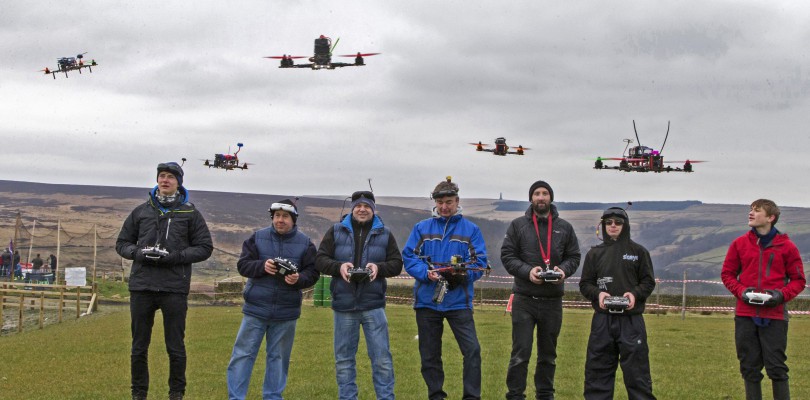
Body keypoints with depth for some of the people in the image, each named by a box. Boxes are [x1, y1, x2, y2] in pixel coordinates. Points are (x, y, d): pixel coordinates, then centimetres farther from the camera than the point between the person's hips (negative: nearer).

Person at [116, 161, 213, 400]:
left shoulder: (190, 213, 5)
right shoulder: (141, 211, 11)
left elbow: (205, 248, 2)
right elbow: (122, 243, 16)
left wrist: (175, 256, -12)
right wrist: (138, 253, -7)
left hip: (175, 289, -2)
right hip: (141, 287, 2)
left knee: (175, 347, 3)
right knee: (139, 347, 8)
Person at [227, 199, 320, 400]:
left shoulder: (305, 243, 1)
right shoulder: (257, 238, 1)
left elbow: (312, 273, 0)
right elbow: (242, 264, -2)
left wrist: (299, 279, -20)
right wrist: (262, 266, -20)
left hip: (286, 313, 1)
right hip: (255, 309, 0)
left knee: (278, 357, 10)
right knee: (243, 354, 0)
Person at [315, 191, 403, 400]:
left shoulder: (384, 234, 7)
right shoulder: (336, 231, 6)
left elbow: (396, 263, 6)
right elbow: (320, 259, 3)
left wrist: (379, 268, -14)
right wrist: (339, 267, -16)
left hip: (373, 304, -1)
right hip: (343, 304, 1)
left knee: (382, 357, -1)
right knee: (344, 358, 8)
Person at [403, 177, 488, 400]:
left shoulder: (471, 230, 4)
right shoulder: (421, 228, 7)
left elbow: (480, 262, -2)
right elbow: (409, 257, 1)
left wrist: (464, 273, -22)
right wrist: (426, 272, -17)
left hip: (459, 300, -2)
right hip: (427, 300, 2)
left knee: (472, 349, -12)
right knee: (429, 354, 10)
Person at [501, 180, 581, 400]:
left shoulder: (564, 227, 8)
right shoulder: (518, 225, 2)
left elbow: (574, 257, 10)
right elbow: (507, 255, -2)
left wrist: (564, 270, -11)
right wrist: (527, 271, -17)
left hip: (553, 300, 3)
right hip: (524, 299, -3)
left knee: (548, 354, 12)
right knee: (520, 352, -5)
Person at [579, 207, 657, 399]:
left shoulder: (639, 251, 6)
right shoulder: (595, 253, 10)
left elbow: (649, 282, 7)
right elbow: (585, 283, 10)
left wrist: (635, 293, -12)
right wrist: (597, 293, -10)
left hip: (631, 319, -2)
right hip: (602, 319, 2)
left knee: (637, 369, -1)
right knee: (598, 369, 4)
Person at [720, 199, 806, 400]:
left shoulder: (786, 246, 0)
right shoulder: (739, 244, 6)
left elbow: (798, 280, 4)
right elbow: (727, 274, 12)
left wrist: (782, 295, -14)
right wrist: (741, 291, -6)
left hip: (775, 316, -3)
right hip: (745, 315, 3)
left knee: (776, 368, -1)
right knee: (749, 368, 8)